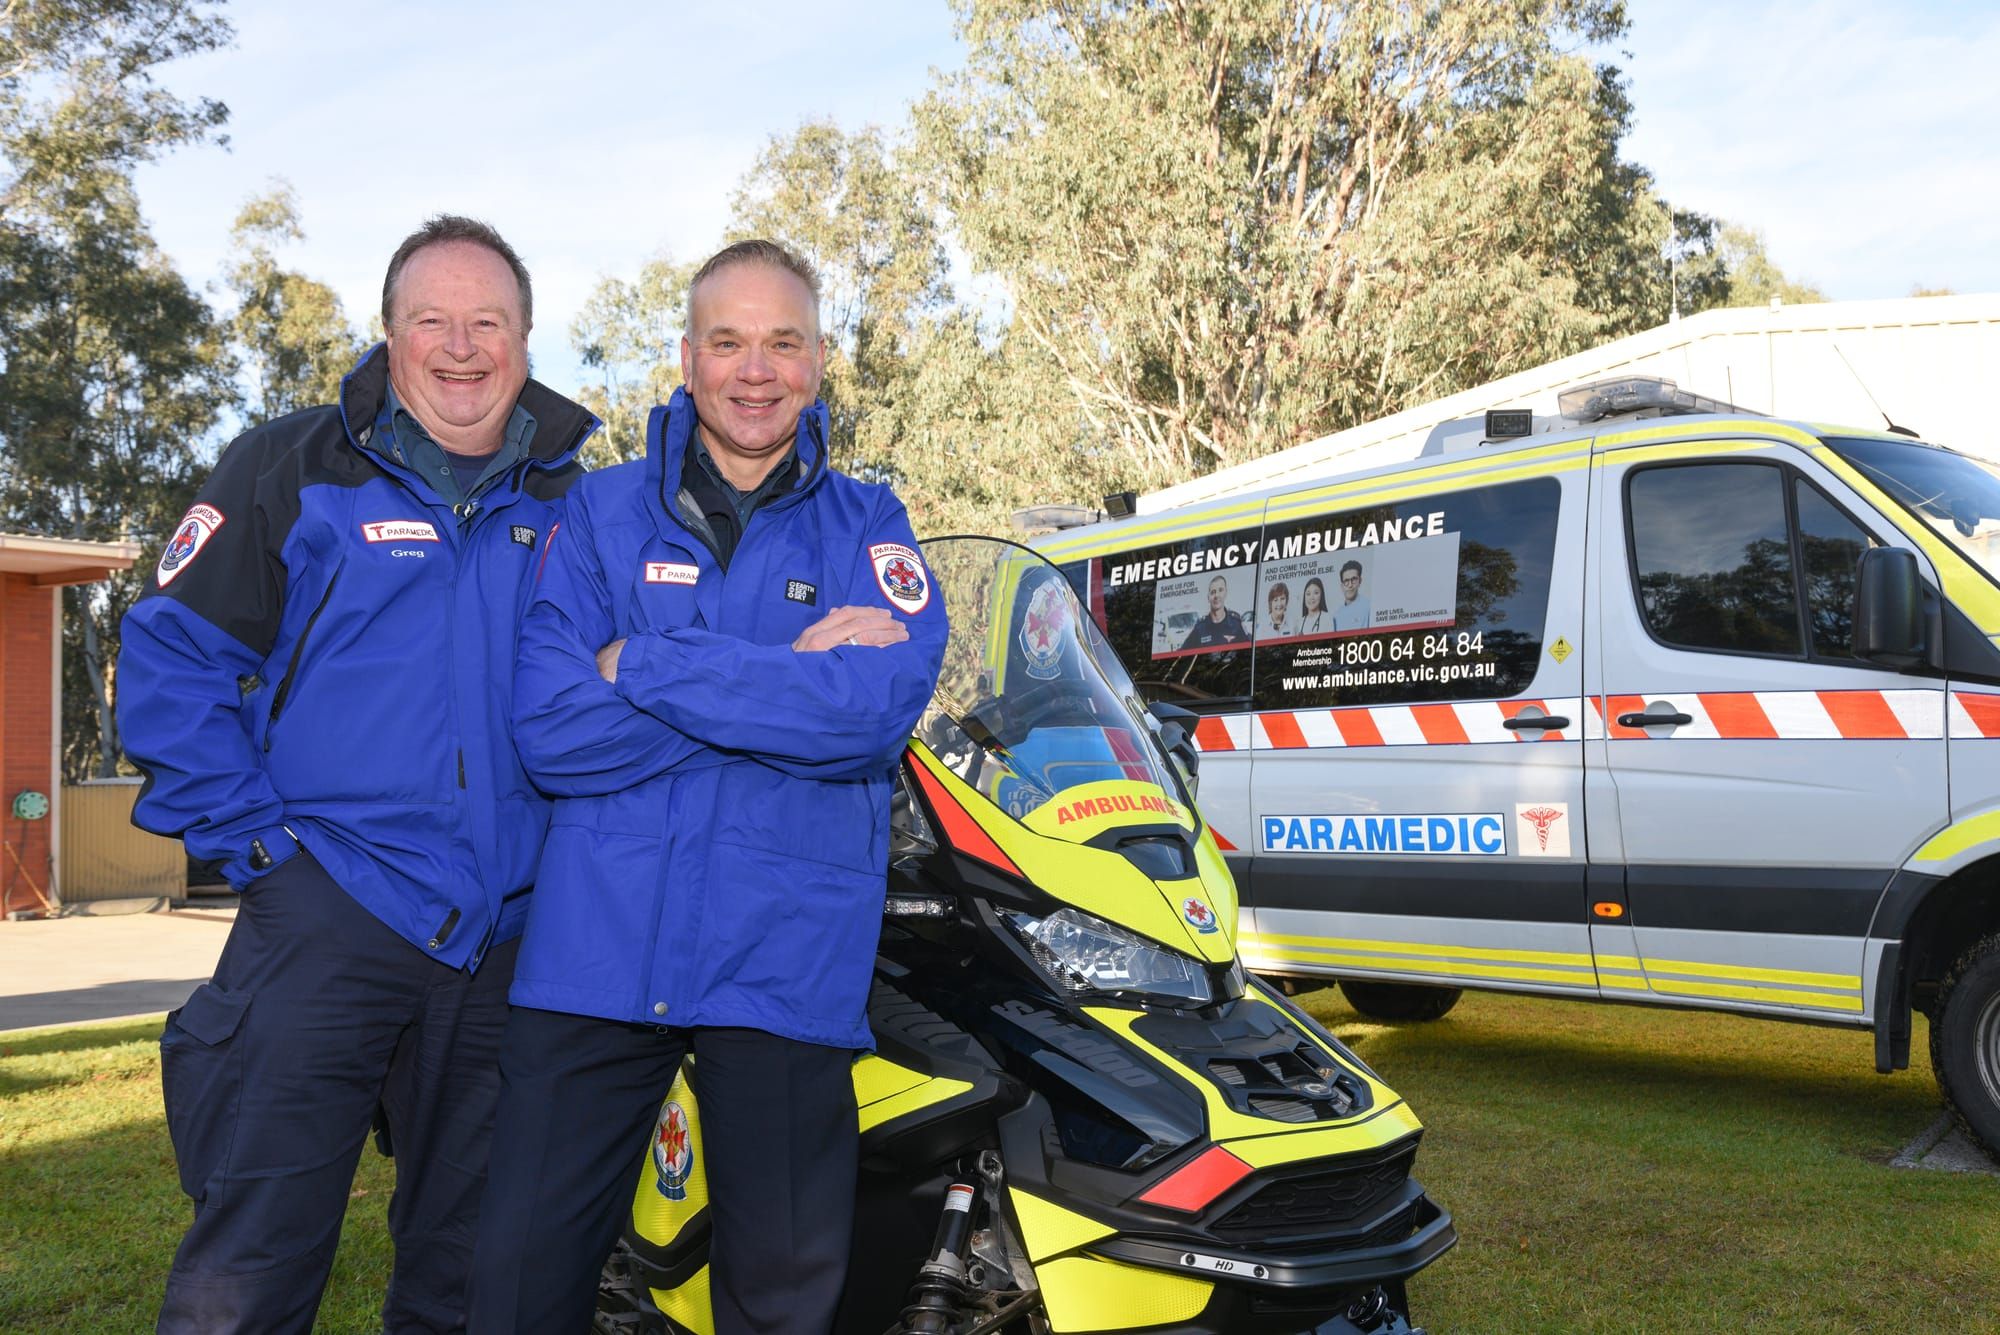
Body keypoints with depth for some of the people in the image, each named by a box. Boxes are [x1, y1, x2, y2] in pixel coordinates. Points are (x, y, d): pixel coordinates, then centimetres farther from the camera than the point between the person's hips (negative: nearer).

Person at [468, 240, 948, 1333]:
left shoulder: (867, 526, 8)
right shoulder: (602, 513, 8)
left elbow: (875, 710, -12)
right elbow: (550, 729, -7)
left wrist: (643, 664, -12)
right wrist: (789, 676, -13)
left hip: (786, 961, 0)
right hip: (593, 949, 1)